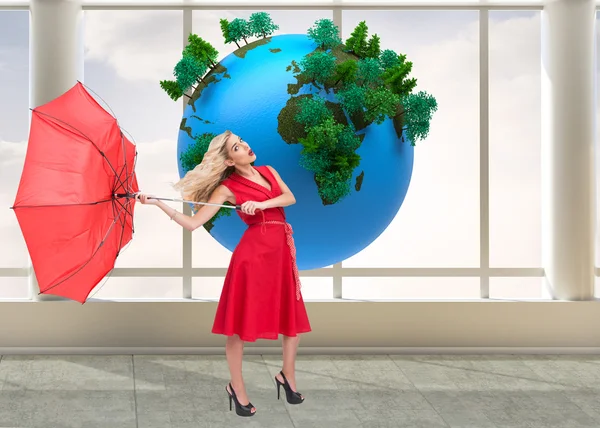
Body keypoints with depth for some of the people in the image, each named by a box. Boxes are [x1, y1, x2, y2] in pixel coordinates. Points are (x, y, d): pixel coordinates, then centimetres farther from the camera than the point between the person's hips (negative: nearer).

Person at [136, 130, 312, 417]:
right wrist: (158, 203, -14)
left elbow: (290, 197, 0)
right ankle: (237, 388, 15)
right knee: (240, 321, 0)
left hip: (282, 251, 5)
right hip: (254, 251, -5)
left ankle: (287, 376, 30)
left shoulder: (268, 171, 14)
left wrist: (261, 203, -16)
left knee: (294, 318, 10)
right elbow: (193, 223, -6)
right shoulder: (228, 187, -2)